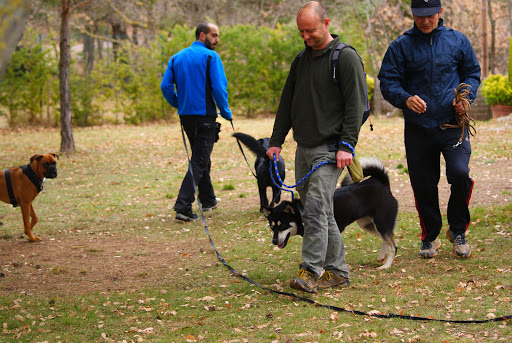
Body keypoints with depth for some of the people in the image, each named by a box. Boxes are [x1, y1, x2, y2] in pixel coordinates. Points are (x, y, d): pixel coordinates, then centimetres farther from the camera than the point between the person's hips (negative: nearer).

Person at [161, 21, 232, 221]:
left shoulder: (177, 57, 10)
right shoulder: (210, 57, -9)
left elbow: (165, 86, 4)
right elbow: (219, 87, -16)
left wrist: (179, 106, 14)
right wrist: (226, 112, -5)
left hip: (185, 115, 7)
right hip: (205, 116, -7)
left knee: (200, 157, 22)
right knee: (199, 161, -5)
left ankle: (208, 199, 33)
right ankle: (183, 207, -15)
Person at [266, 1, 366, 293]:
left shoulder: (346, 58, -7)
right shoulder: (301, 61, 15)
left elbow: (355, 105, -11)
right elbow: (287, 103, 19)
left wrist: (347, 145, -18)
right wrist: (276, 142, 14)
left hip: (330, 149, -7)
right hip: (304, 149, 8)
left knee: (315, 209, -16)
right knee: (323, 214, 10)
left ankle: (311, 272, -17)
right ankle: (337, 271, 17)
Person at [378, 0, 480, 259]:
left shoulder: (457, 41, 6)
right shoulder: (401, 46, 2)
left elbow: (472, 73, 15)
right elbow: (387, 82, 0)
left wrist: (466, 96, -6)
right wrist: (405, 99, -20)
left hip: (452, 125, -1)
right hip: (418, 128, 1)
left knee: (460, 173, -18)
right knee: (423, 186, 5)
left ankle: (458, 230, 5)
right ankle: (430, 236, 26)